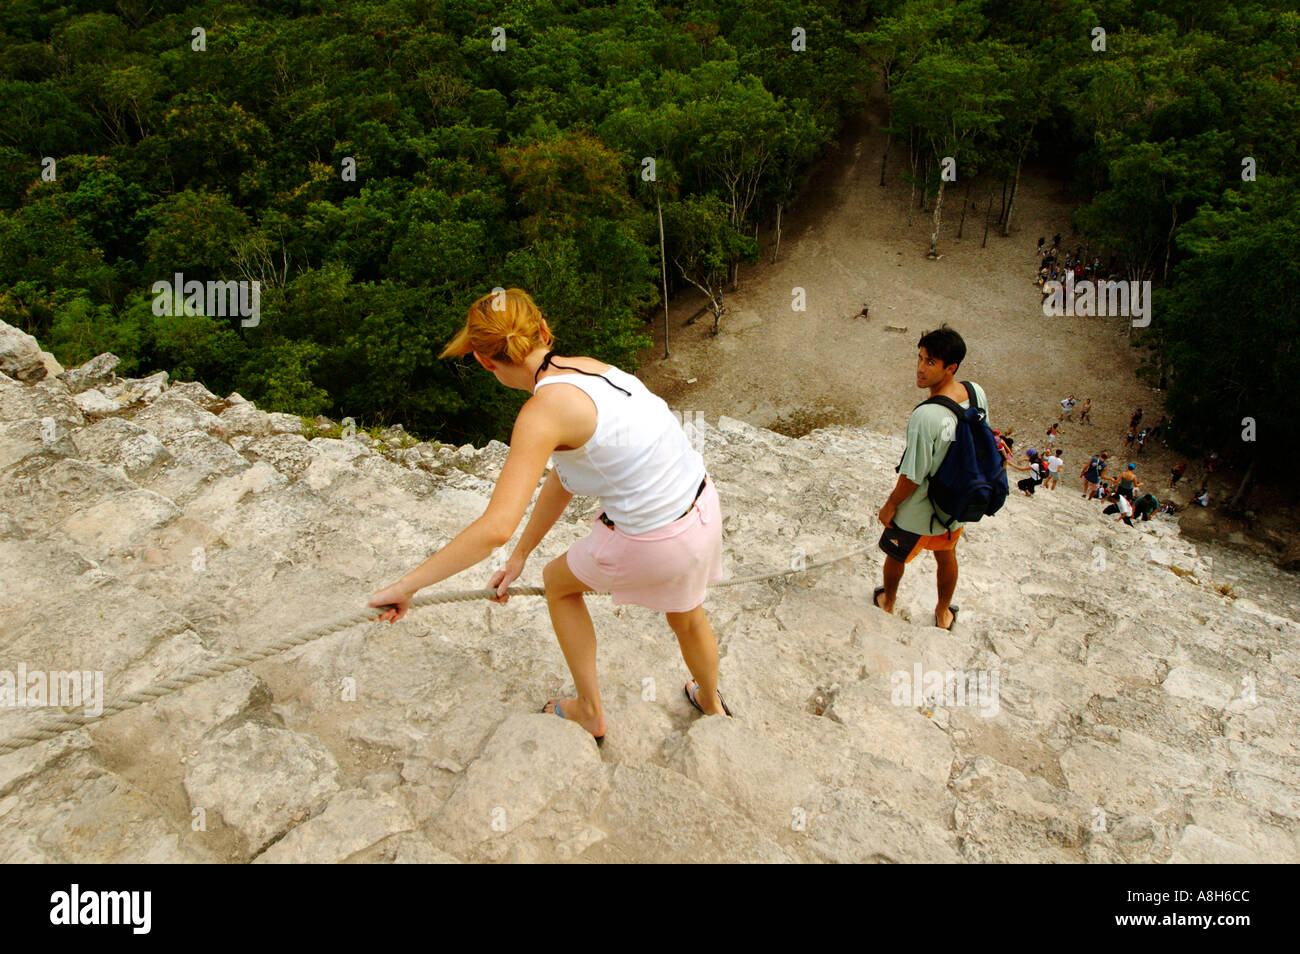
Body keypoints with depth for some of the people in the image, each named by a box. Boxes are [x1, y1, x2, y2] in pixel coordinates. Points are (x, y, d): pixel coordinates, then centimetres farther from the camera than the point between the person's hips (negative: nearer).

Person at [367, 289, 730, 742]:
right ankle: (711, 704, 63)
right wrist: (519, 556, 15)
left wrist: (406, 585, -22)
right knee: (686, 615, 34)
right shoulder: (587, 366, 3)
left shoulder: (545, 409, -22)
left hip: (653, 543, -7)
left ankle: (590, 711, 40)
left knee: (558, 582, 23)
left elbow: (496, 527, -30)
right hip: (703, 502, 7)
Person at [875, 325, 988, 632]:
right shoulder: (977, 394, -15)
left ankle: (887, 602, 50)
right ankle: (943, 613, 51)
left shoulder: (925, 416, -37)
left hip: (918, 512, -6)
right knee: (946, 557, 29)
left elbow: (912, 475, -27)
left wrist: (890, 505, -10)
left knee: (896, 555, 24)